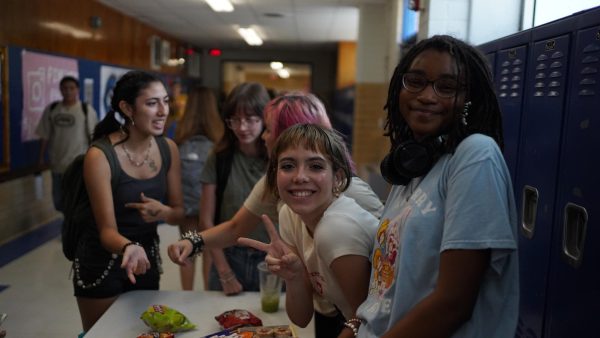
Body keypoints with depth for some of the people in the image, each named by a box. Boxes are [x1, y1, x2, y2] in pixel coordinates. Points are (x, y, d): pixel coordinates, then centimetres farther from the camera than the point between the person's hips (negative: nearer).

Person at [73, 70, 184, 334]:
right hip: (103, 261, -4)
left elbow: (178, 213, -1)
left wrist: (162, 212, -24)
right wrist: (129, 248, -44)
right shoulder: (99, 156, -22)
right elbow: (107, 230, -22)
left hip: (148, 256, 5)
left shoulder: (168, 148, -7)